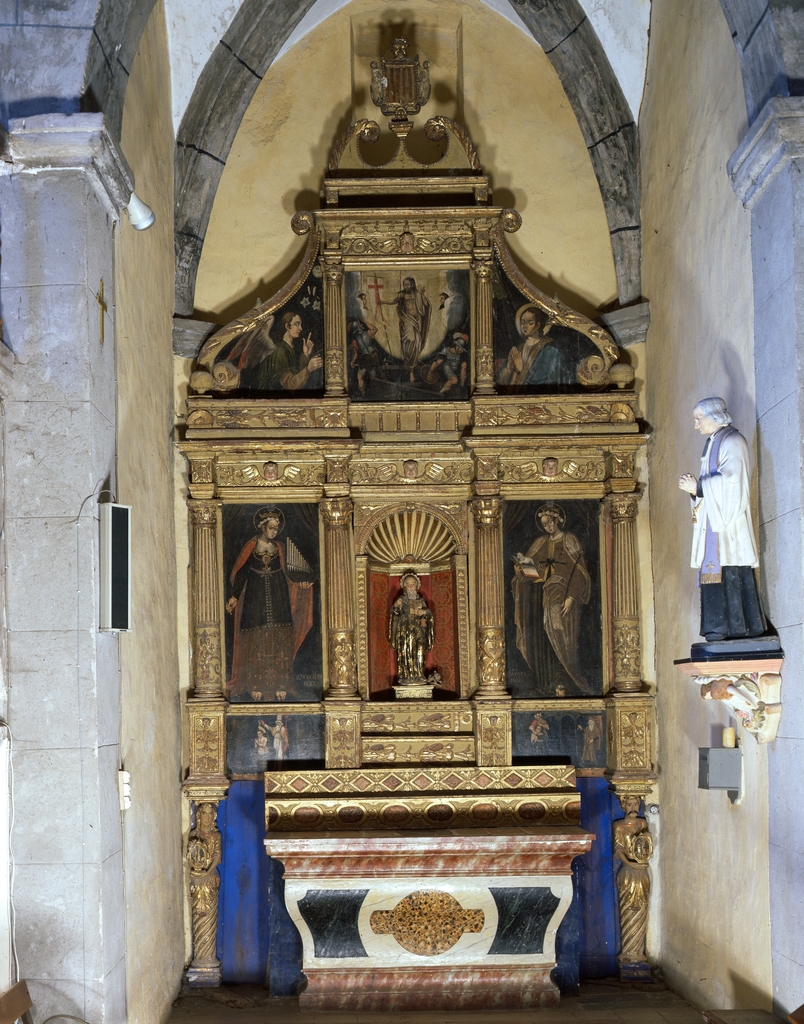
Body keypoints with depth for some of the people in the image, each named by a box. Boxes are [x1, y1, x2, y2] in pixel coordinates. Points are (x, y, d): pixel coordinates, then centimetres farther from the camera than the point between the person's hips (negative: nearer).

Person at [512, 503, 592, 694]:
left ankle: (562, 682, -8)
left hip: (564, 597, -4)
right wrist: (520, 569, -9)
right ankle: (549, 683, -2)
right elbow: (530, 570, 15)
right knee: (545, 640, -2)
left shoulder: (570, 541, 1)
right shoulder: (540, 543, 15)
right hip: (545, 597, 4)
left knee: (562, 640, -9)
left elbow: (577, 571, -6)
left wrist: (571, 597, -15)